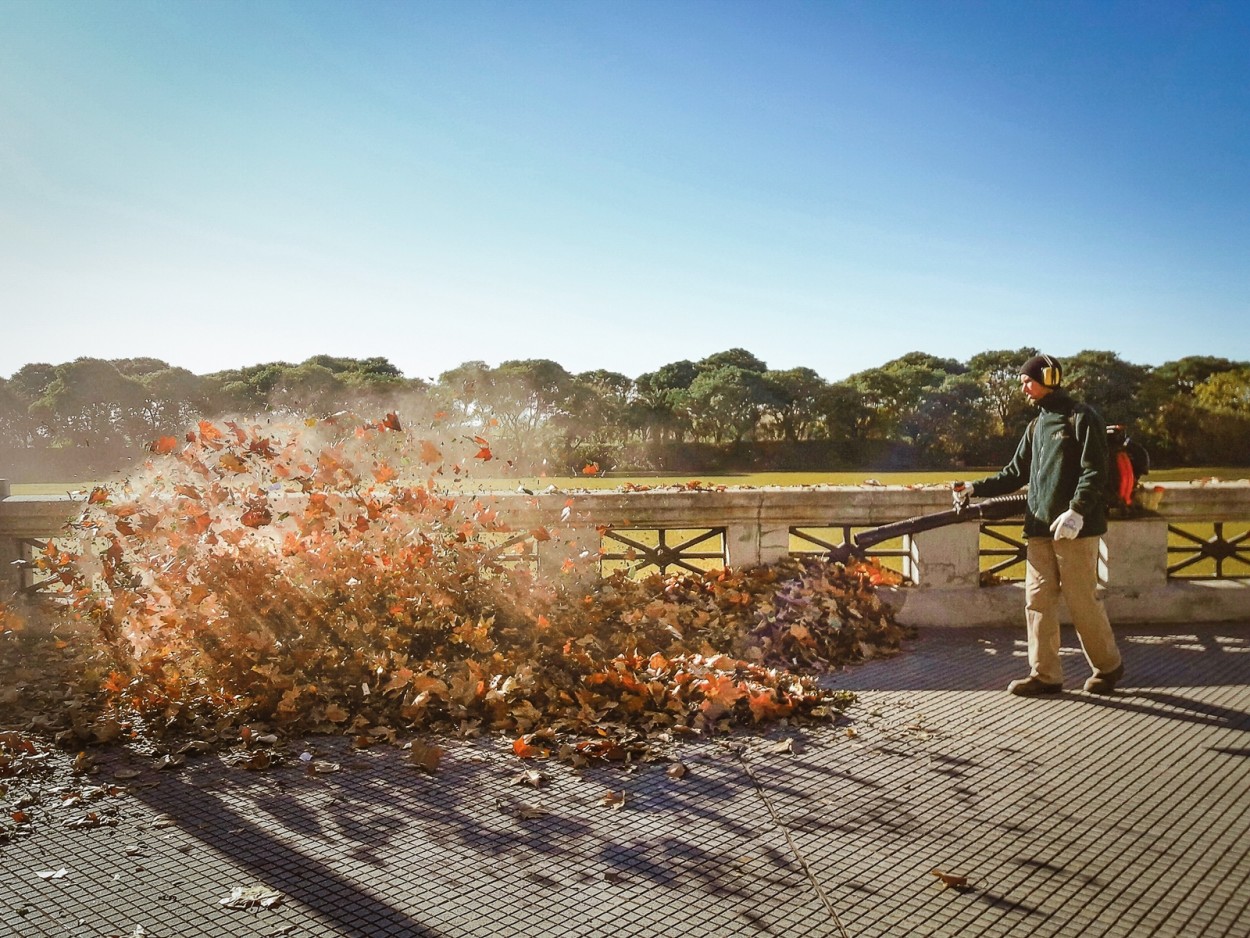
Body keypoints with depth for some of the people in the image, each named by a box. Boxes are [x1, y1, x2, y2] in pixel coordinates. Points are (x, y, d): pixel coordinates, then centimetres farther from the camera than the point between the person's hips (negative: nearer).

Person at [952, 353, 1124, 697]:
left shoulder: (1082, 417, -3)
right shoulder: (1036, 426, 19)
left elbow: (1095, 472, -12)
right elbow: (1015, 474, 20)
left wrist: (1077, 511, -24)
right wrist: (975, 488, 9)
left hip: (1076, 528, -7)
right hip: (1040, 527, 7)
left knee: (1082, 601, -1)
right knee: (1038, 601, 4)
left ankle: (1108, 666, 18)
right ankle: (1045, 675, 9)